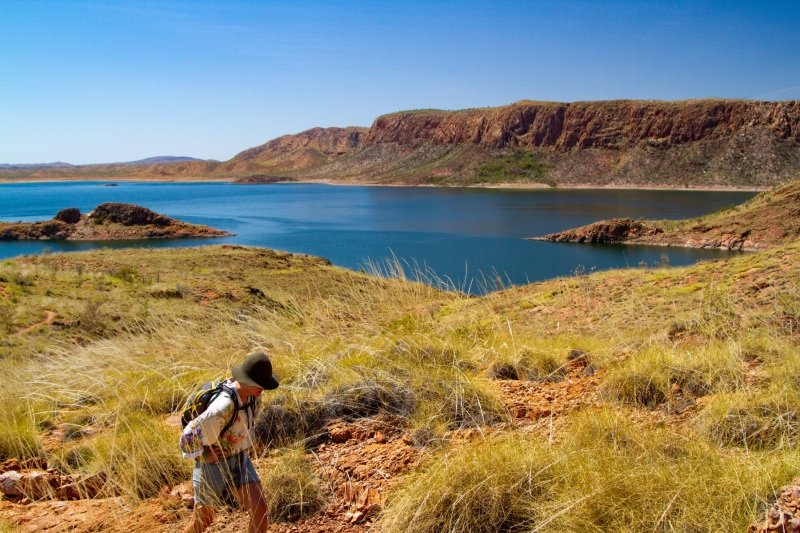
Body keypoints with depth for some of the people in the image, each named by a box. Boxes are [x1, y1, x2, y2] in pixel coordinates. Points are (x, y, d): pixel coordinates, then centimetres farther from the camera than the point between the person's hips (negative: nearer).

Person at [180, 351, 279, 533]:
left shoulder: (252, 393, -10)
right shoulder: (224, 406, -36)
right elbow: (189, 436, -29)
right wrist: (205, 456, -15)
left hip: (239, 460, 6)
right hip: (214, 465, -6)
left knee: (260, 510, -5)